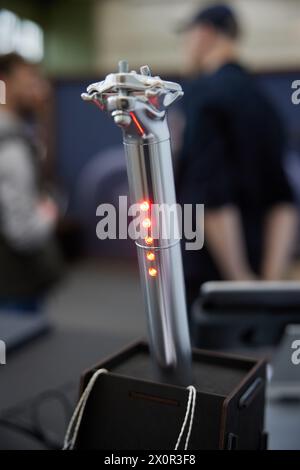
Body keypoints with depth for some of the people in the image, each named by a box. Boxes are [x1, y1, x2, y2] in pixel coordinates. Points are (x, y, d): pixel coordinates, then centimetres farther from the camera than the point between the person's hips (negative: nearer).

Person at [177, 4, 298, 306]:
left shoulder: (205, 91, -11)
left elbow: (212, 194, -21)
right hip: (256, 264, 7)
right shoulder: (259, 98, 12)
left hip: (207, 272, -7)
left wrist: (238, 276, -17)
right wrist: (271, 279, 1)